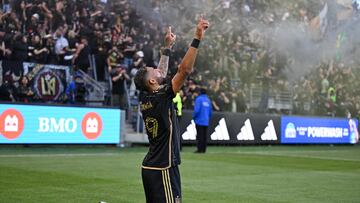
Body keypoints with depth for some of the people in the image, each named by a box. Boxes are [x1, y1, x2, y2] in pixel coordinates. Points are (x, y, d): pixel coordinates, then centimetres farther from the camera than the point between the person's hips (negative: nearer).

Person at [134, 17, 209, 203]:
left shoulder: (145, 99, 6)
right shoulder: (161, 97, -15)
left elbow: (161, 74, 22)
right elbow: (184, 69, -20)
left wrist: (167, 47, 26)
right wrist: (197, 38, -19)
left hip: (149, 167, 9)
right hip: (163, 169, -9)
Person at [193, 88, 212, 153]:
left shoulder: (199, 99, -7)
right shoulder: (208, 100, 12)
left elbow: (197, 110, -16)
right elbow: (211, 111, 13)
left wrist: (193, 117, -2)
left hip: (199, 121, -6)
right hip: (206, 121, 6)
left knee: (199, 135, -6)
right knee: (205, 135, 8)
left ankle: (200, 149, -9)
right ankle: (204, 149, 8)